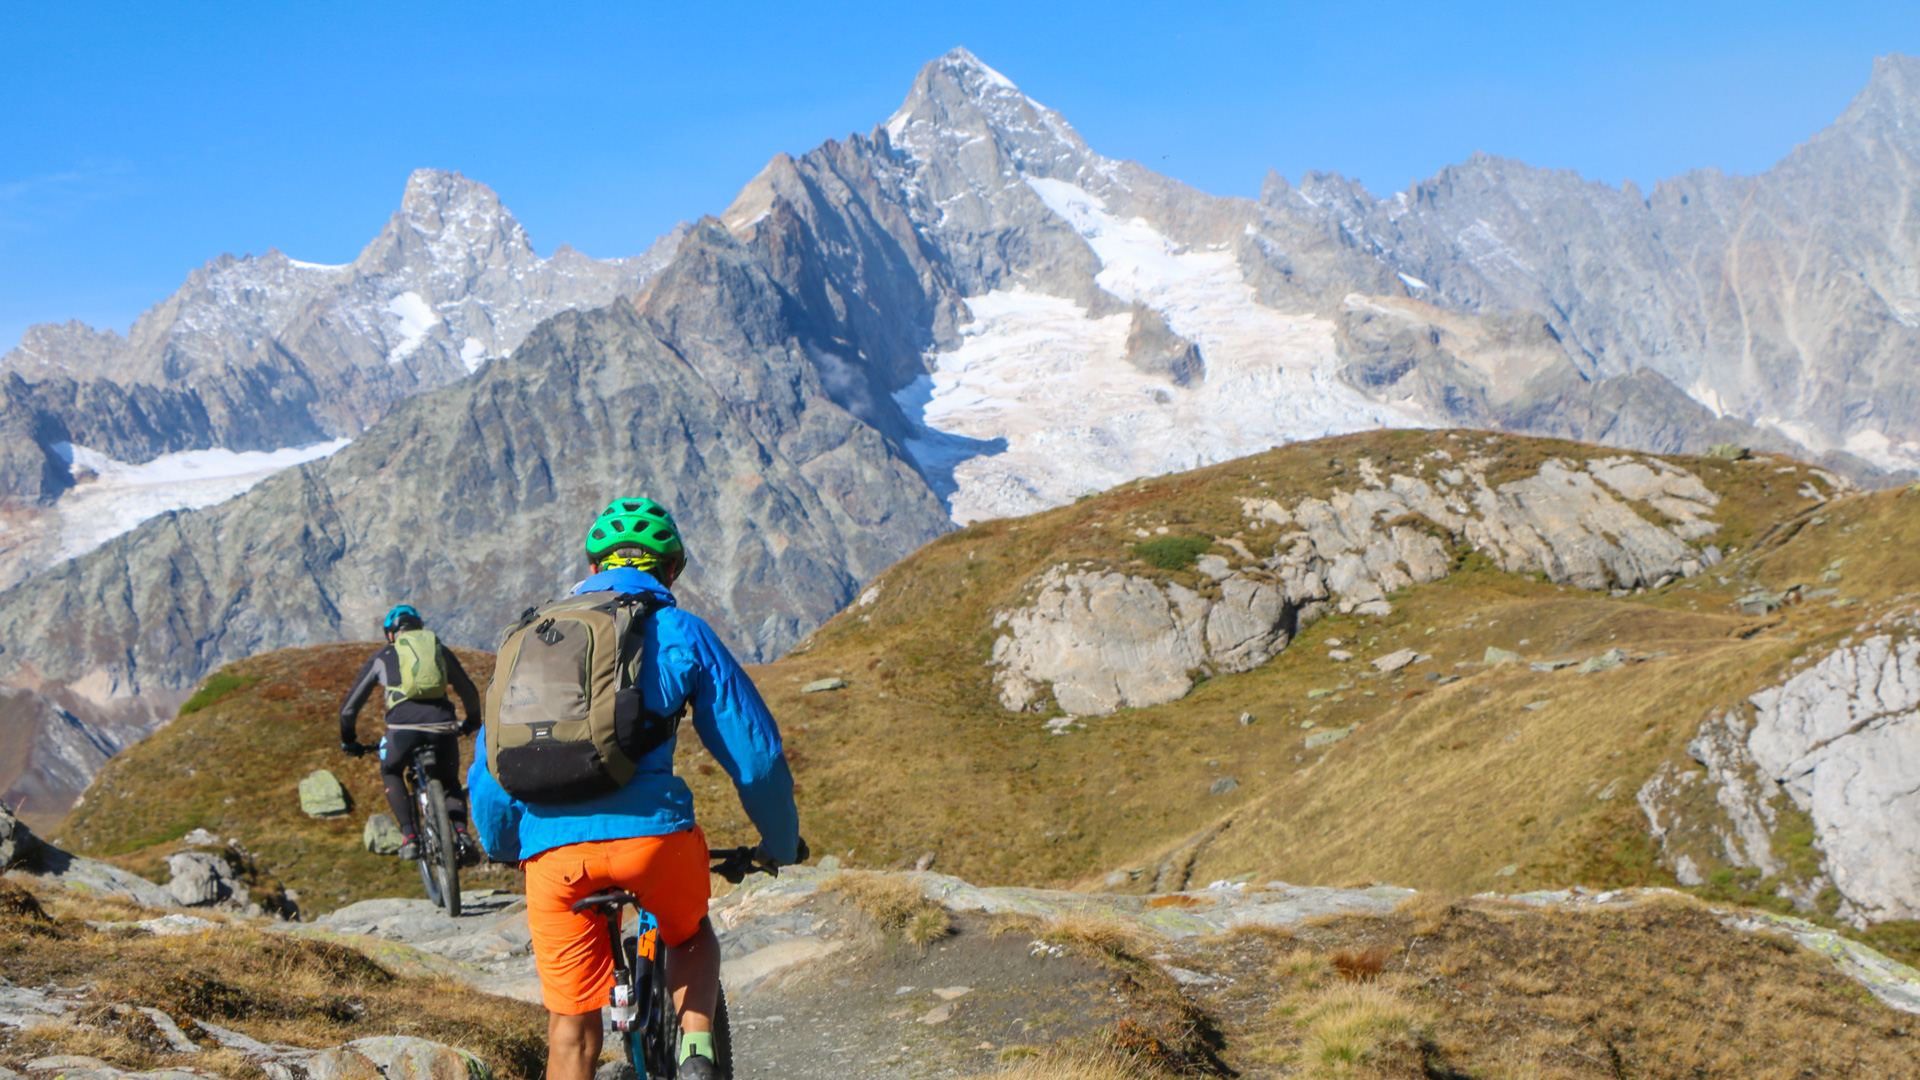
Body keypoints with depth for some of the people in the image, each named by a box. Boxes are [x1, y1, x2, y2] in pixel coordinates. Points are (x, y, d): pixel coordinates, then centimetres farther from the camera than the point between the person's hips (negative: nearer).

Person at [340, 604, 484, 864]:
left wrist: (349, 742, 44)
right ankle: (461, 834, 1)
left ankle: (409, 836, 15)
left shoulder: (380, 658, 24)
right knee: (450, 783, 27)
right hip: (442, 728, 1)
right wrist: (472, 723, 54)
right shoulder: (440, 650, 28)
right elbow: (470, 694, 34)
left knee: (391, 774, 31)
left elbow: (349, 709, 27)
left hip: (403, 727, -1)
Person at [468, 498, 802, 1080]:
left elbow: (487, 772, 23)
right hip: (649, 828, -2)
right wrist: (781, 844, 25)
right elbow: (755, 753, 9)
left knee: (572, 1030, 13)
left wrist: (502, 849, 40)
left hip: (551, 844, 2)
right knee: (691, 935, 30)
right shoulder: (681, 633, 11)